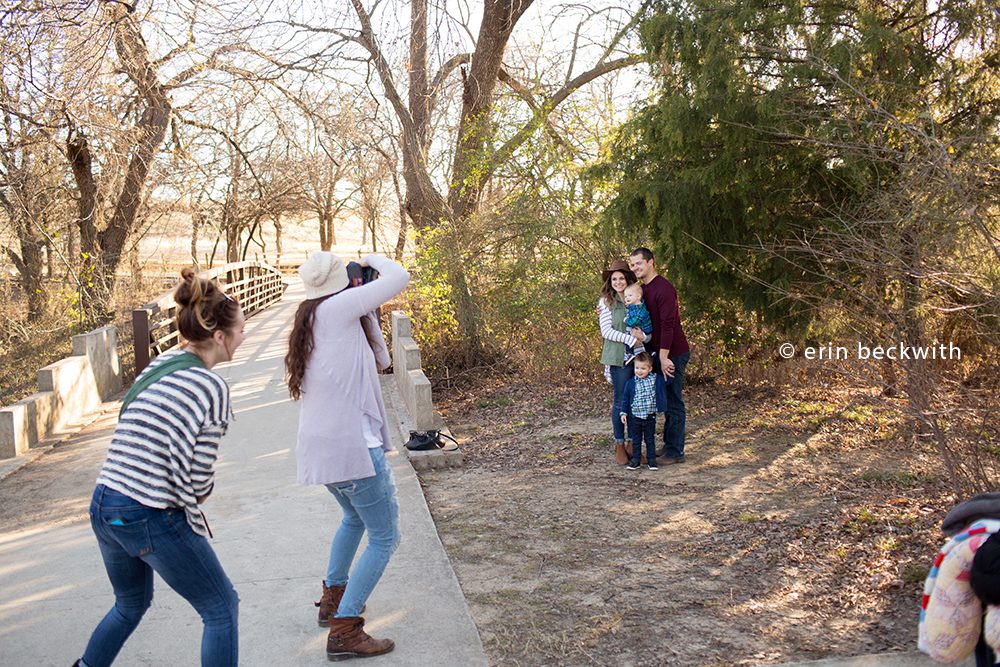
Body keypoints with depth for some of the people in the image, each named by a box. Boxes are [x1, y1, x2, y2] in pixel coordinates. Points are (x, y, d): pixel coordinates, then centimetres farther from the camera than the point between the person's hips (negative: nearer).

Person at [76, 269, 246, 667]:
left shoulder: (158, 365, 8)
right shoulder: (211, 387, -16)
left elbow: (146, 445, 9)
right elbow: (197, 480, -16)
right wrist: (194, 518, 4)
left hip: (103, 507, 8)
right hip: (152, 520, -8)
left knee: (131, 604, 32)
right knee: (221, 609, 10)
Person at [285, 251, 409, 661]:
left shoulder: (307, 321, 14)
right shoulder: (336, 308, -11)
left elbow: (374, 359, 19)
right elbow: (398, 278, -15)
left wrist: (367, 318, 11)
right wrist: (374, 259, 4)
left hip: (319, 447, 9)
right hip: (353, 445, -9)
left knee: (354, 517, 33)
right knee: (384, 538, 2)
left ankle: (333, 598, 42)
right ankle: (343, 631, 1)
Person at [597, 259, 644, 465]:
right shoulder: (606, 302, -2)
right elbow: (606, 331, -8)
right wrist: (629, 339, -17)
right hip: (618, 357, -4)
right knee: (621, 400, 0)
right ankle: (619, 444, 12)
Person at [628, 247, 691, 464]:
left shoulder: (663, 288, -16)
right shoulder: (642, 289, 13)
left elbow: (668, 324, -20)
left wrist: (664, 358, -21)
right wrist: (635, 329, -6)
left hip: (673, 354, -9)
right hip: (659, 353, 9)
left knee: (673, 403, -4)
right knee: (667, 401, 14)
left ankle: (675, 452, 1)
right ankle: (668, 445, 22)